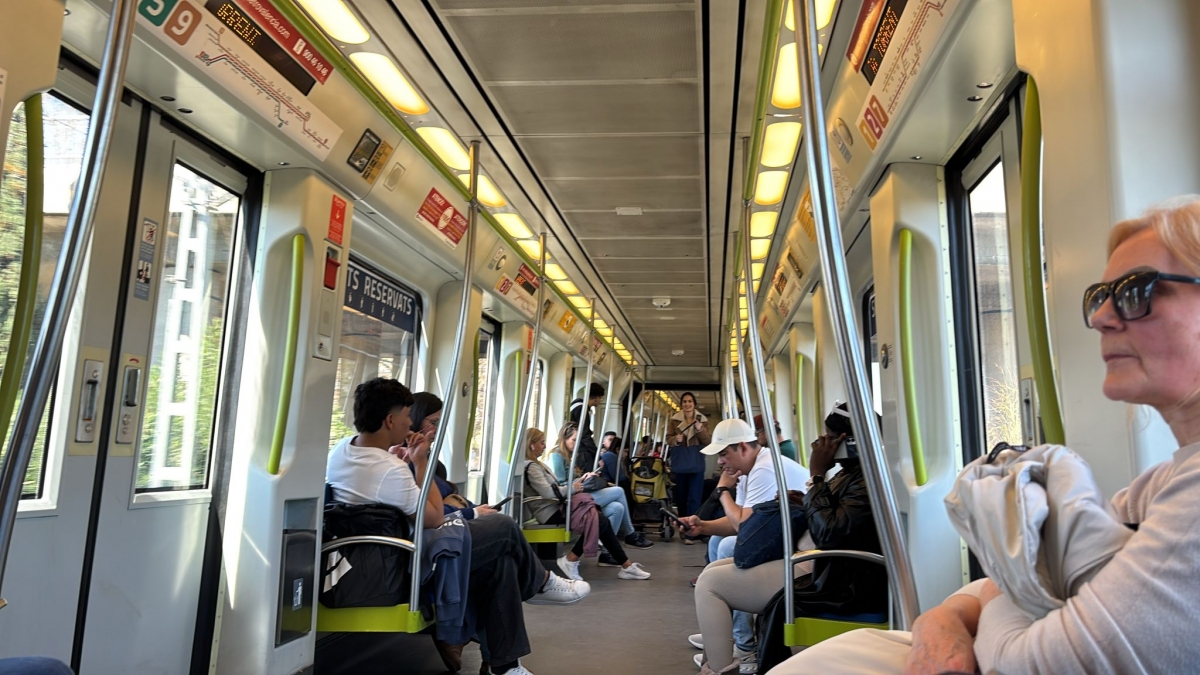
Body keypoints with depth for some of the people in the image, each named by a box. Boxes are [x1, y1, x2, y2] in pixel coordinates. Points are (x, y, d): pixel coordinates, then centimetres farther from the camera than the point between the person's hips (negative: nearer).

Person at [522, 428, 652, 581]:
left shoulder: (536, 464, 21)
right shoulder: (530, 467, -13)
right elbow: (548, 493, -25)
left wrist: (575, 484, 2)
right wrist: (573, 489, -11)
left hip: (556, 508, 10)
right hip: (551, 513, -10)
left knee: (602, 521, -2)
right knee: (600, 523, -18)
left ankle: (626, 565, -3)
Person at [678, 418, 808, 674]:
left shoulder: (765, 470, -21)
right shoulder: (749, 468, 11)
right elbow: (737, 522, 14)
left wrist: (723, 490, -7)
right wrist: (703, 526, -3)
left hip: (800, 559, -11)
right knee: (718, 541, 20)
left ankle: (746, 648, 0)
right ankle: (720, 634, 25)